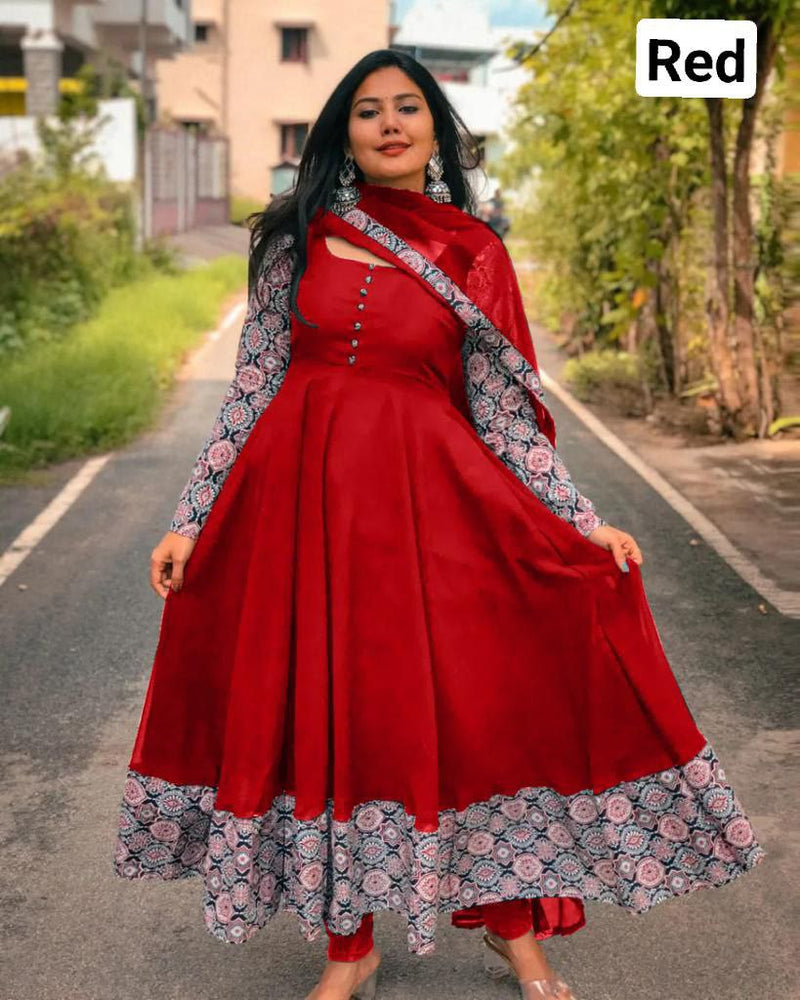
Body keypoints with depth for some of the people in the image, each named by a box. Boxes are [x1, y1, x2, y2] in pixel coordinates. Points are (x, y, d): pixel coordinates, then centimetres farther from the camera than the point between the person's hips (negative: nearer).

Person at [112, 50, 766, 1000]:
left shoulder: (473, 255, 5)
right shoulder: (298, 238, 6)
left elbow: (502, 413, 3)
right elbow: (252, 388, 6)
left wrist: (582, 523, -5)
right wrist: (192, 520, 2)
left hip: (430, 500, 0)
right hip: (302, 495, 1)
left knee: (480, 707, 0)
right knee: (318, 714, 5)